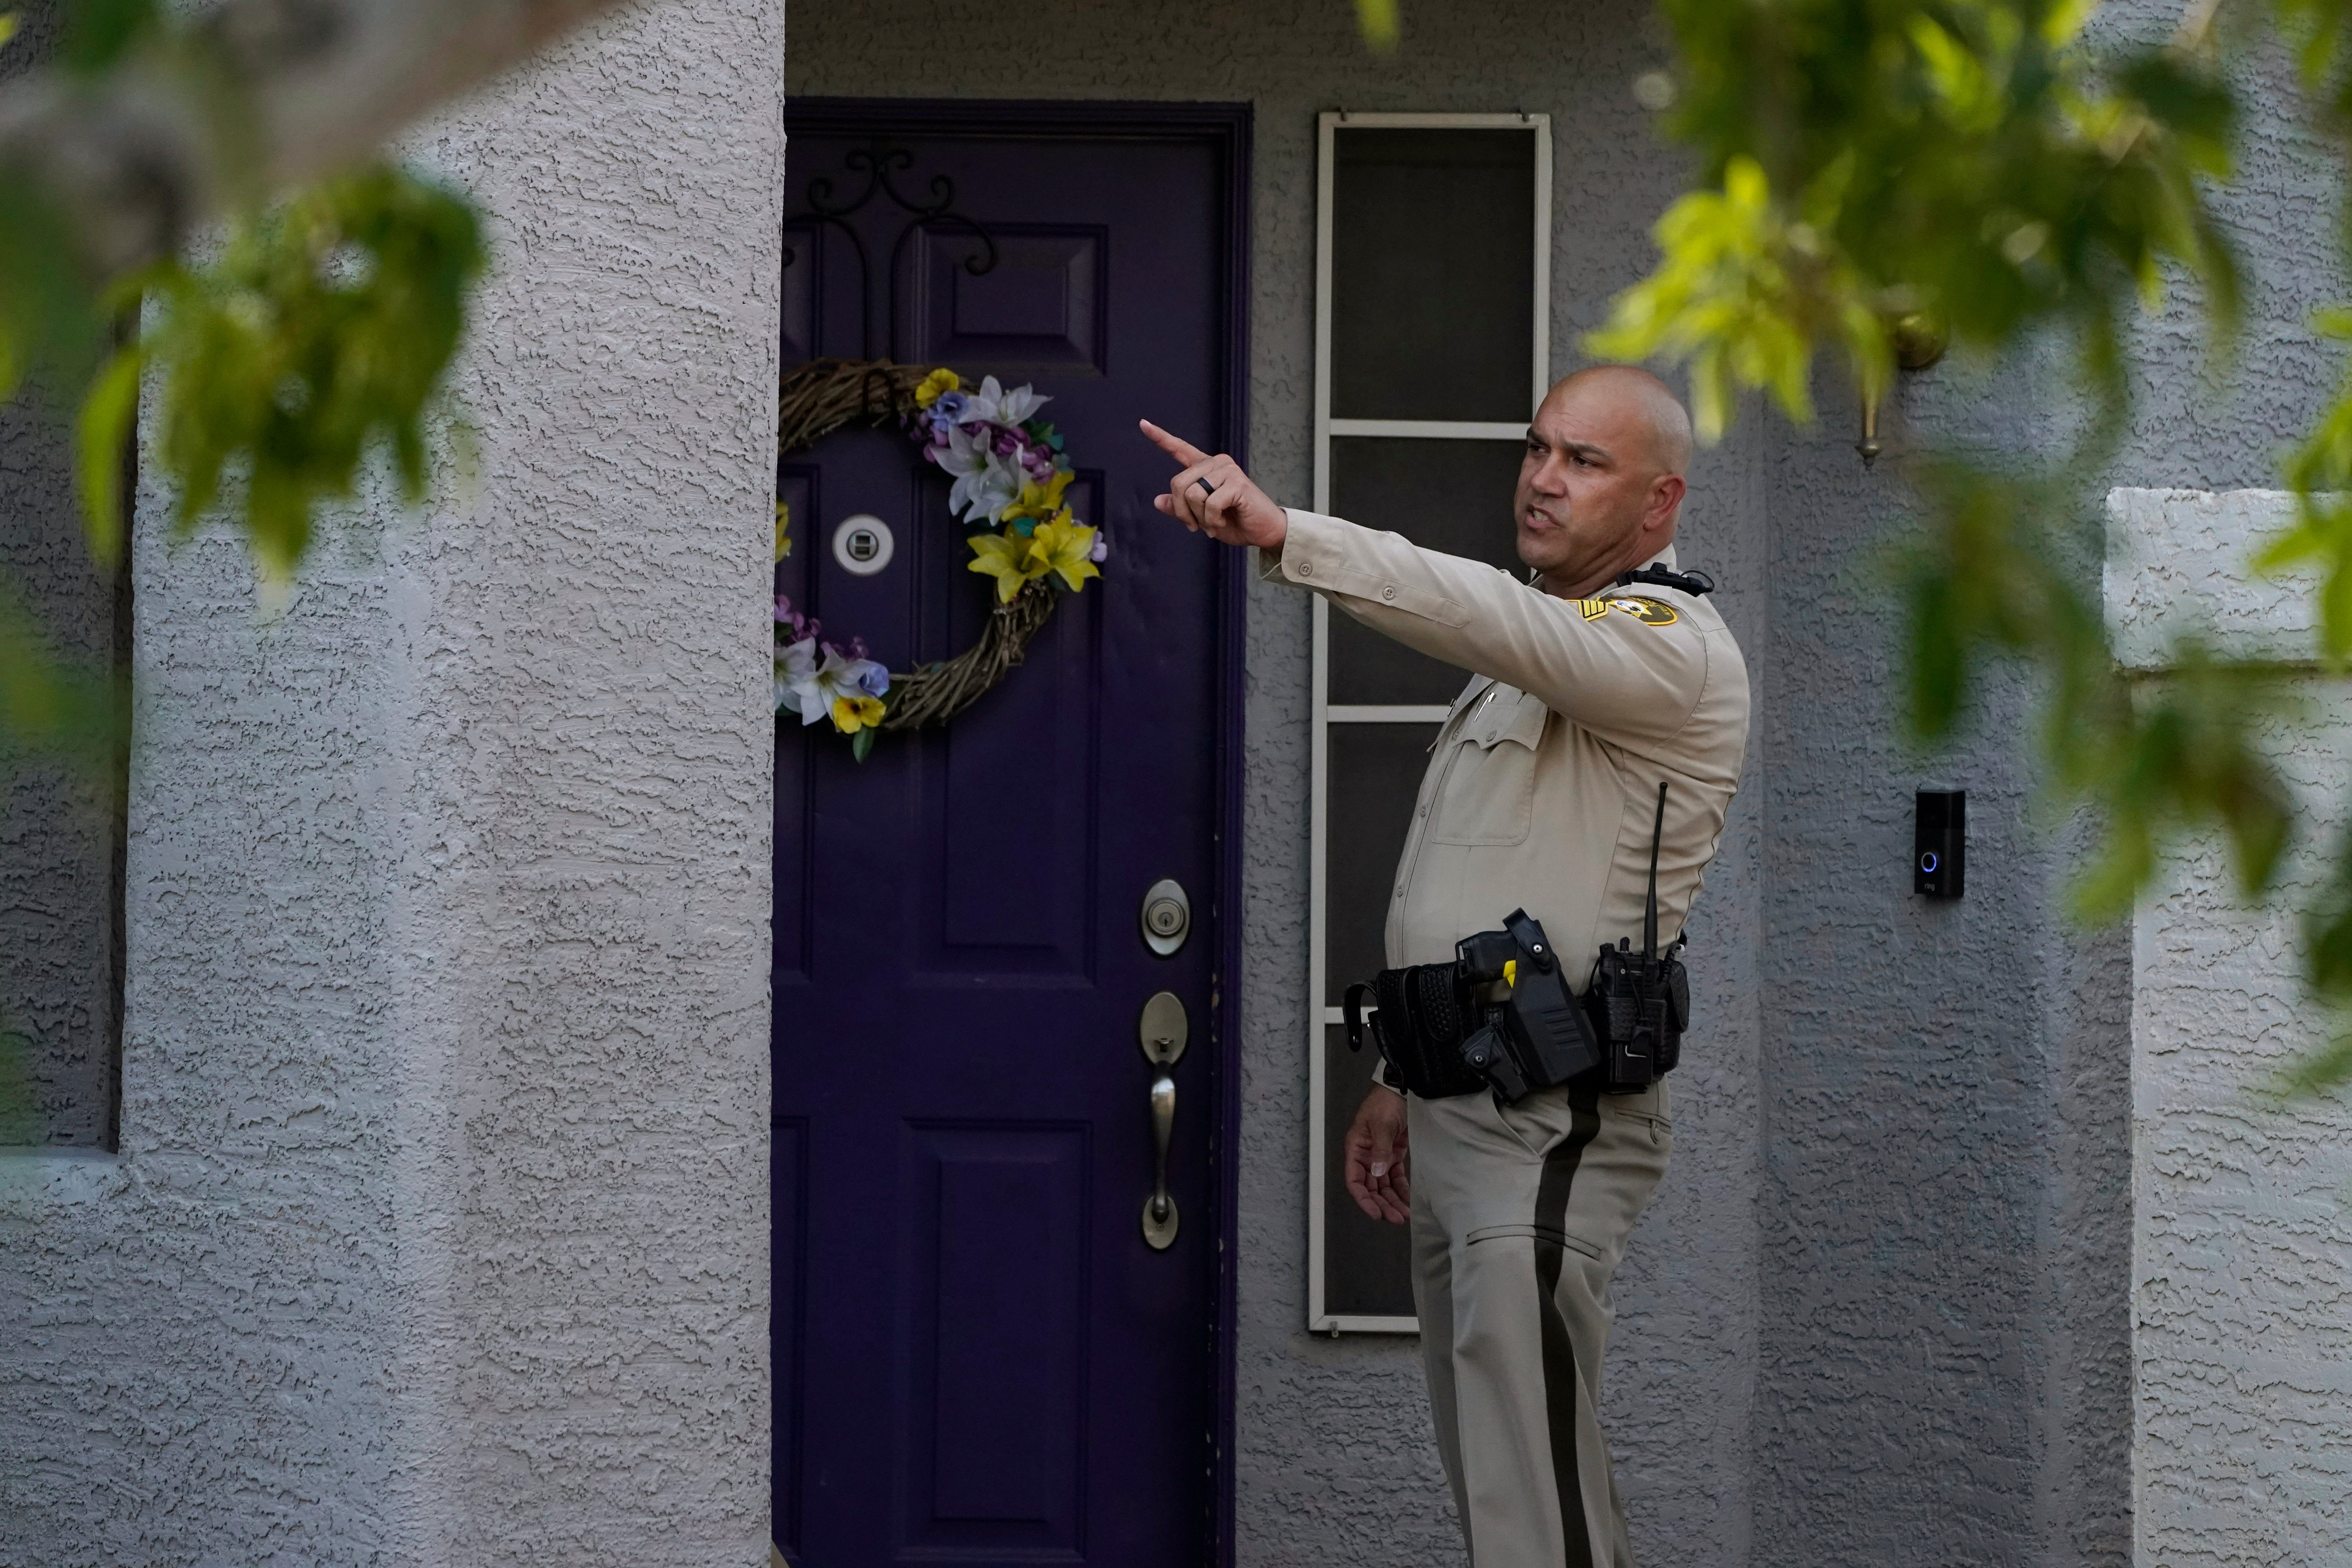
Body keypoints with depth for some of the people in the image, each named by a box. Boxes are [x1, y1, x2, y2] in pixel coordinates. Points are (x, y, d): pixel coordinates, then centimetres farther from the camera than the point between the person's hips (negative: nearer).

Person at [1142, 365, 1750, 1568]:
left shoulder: (1672, 646, -10)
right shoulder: (1527, 656, 21)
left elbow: (1489, 619, -30)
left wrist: (1282, 534, -39)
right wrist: (1404, 1081, 22)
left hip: (1549, 1123, -10)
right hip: (1459, 1106, 10)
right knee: (1488, 1467, 12)